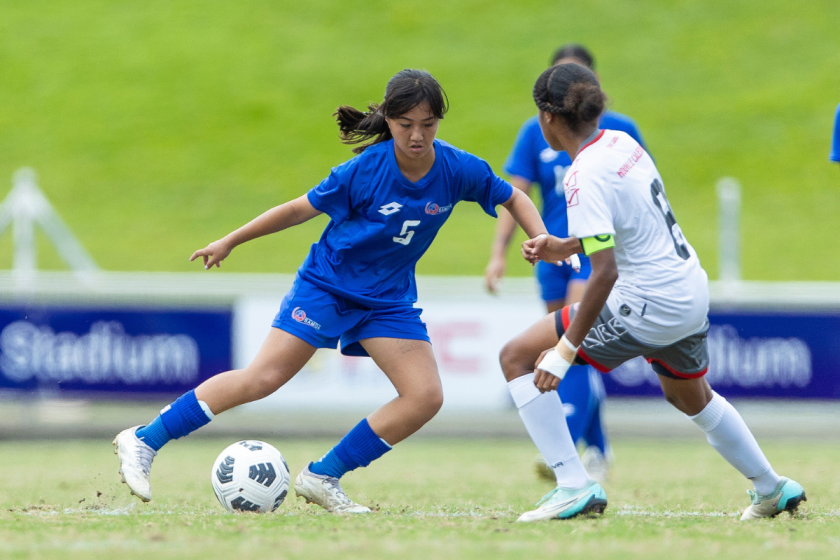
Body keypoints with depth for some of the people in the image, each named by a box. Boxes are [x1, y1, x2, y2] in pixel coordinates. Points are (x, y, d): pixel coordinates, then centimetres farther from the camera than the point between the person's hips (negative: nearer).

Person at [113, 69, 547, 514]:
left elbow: (514, 199, 6)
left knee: (426, 397, -12)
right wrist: (229, 242, 2)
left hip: (389, 298, 4)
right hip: (327, 281, -4)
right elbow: (301, 209, -6)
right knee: (264, 377, -15)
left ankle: (323, 477, -2)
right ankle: (143, 441, -9)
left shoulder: (458, 169, -12)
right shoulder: (365, 169, -20)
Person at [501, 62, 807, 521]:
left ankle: (574, 485, -8)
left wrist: (565, 350, -25)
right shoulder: (622, 142, 5)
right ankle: (772, 489, 50)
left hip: (650, 307, -9)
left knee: (517, 357, -4)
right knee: (692, 398, 36)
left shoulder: (584, 178, -21)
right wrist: (566, 247, 16)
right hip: (692, 292, 9)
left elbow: (605, 273, -27)